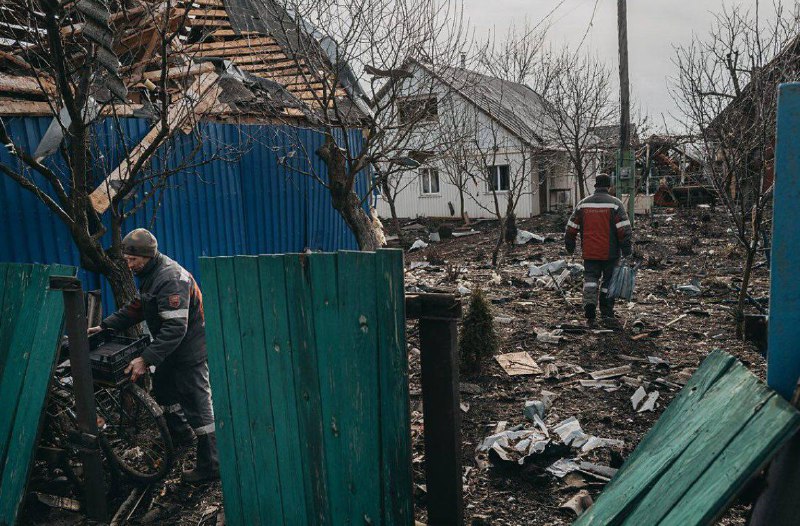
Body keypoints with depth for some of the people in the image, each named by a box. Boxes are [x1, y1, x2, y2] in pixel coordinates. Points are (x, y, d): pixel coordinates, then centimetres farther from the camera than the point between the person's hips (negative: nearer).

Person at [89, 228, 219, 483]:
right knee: (162, 388, 26)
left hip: (190, 351, -10)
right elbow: (136, 308, 17)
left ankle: (210, 466, 6)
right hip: (173, 349, 11)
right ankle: (181, 434, 48)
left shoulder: (170, 279, -27)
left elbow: (175, 328, -32)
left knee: (196, 404, -4)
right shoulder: (150, 274, 7)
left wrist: (146, 359, -34)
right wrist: (104, 326, 9)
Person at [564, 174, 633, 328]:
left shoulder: (583, 204, 4)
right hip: (610, 253, -1)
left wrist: (570, 246, 20)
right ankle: (607, 315, 16)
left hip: (589, 253, 2)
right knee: (608, 282, 10)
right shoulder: (615, 204, -5)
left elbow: (572, 227, 8)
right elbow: (624, 229, -11)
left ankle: (589, 303, -17)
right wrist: (627, 250, -4)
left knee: (590, 278, 10)